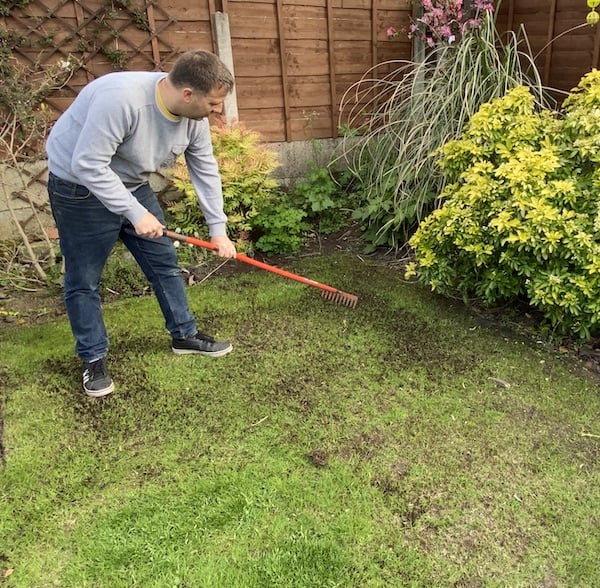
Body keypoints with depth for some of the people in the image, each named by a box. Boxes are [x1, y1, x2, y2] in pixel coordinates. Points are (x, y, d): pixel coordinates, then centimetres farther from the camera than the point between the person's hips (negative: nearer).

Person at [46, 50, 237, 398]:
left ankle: (184, 335, 24)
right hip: (80, 186, -6)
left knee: (165, 262, 9)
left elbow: (205, 169, -2)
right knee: (84, 280, 1)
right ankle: (94, 359, 17)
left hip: (132, 184, 7)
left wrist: (218, 229, -3)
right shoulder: (121, 98, -35)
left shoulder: (194, 113, -11)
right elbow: (88, 165, -32)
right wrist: (135, 213, -31)